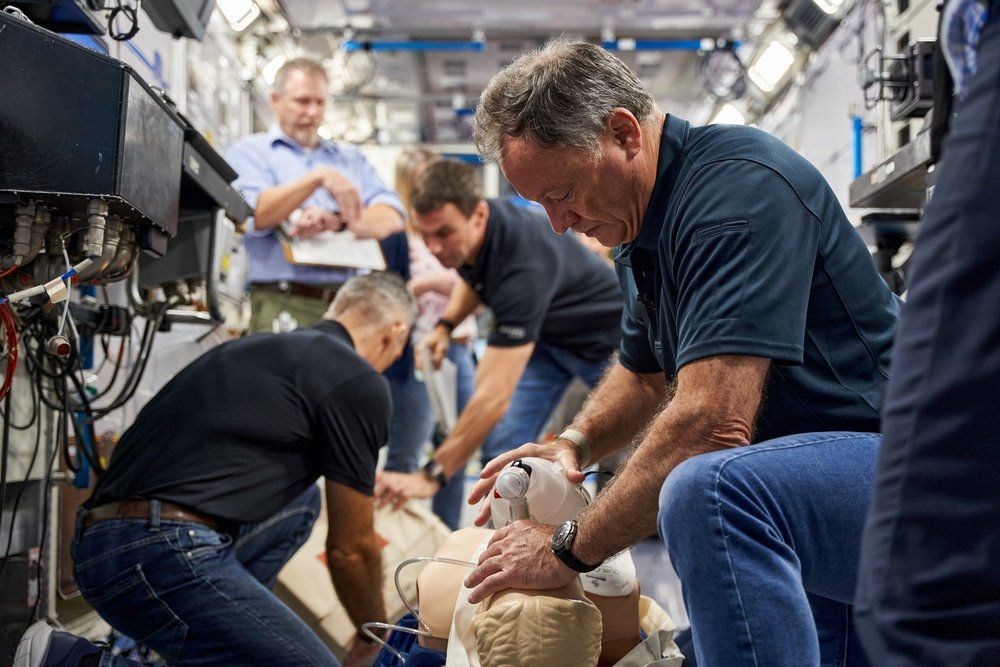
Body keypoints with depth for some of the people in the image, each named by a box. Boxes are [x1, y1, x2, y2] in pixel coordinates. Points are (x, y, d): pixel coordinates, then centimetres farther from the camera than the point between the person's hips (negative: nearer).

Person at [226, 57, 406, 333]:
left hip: (351, 302, 3)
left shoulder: (351, 158, 22)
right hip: (285, 303, -3)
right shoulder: (250, 151, 11)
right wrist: (319, 177, -16)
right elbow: (255, 215, -8)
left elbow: (392, 217, 6)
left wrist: (338, 222, -12)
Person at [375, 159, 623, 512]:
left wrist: (431, 475, -47)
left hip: (604, 338, -7)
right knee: (501, 448, -7)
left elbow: (494, 396, -46)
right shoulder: (465, 232, -18)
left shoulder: (523, 267, -42)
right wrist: (446, 325, -8)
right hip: (545, 334, 7)